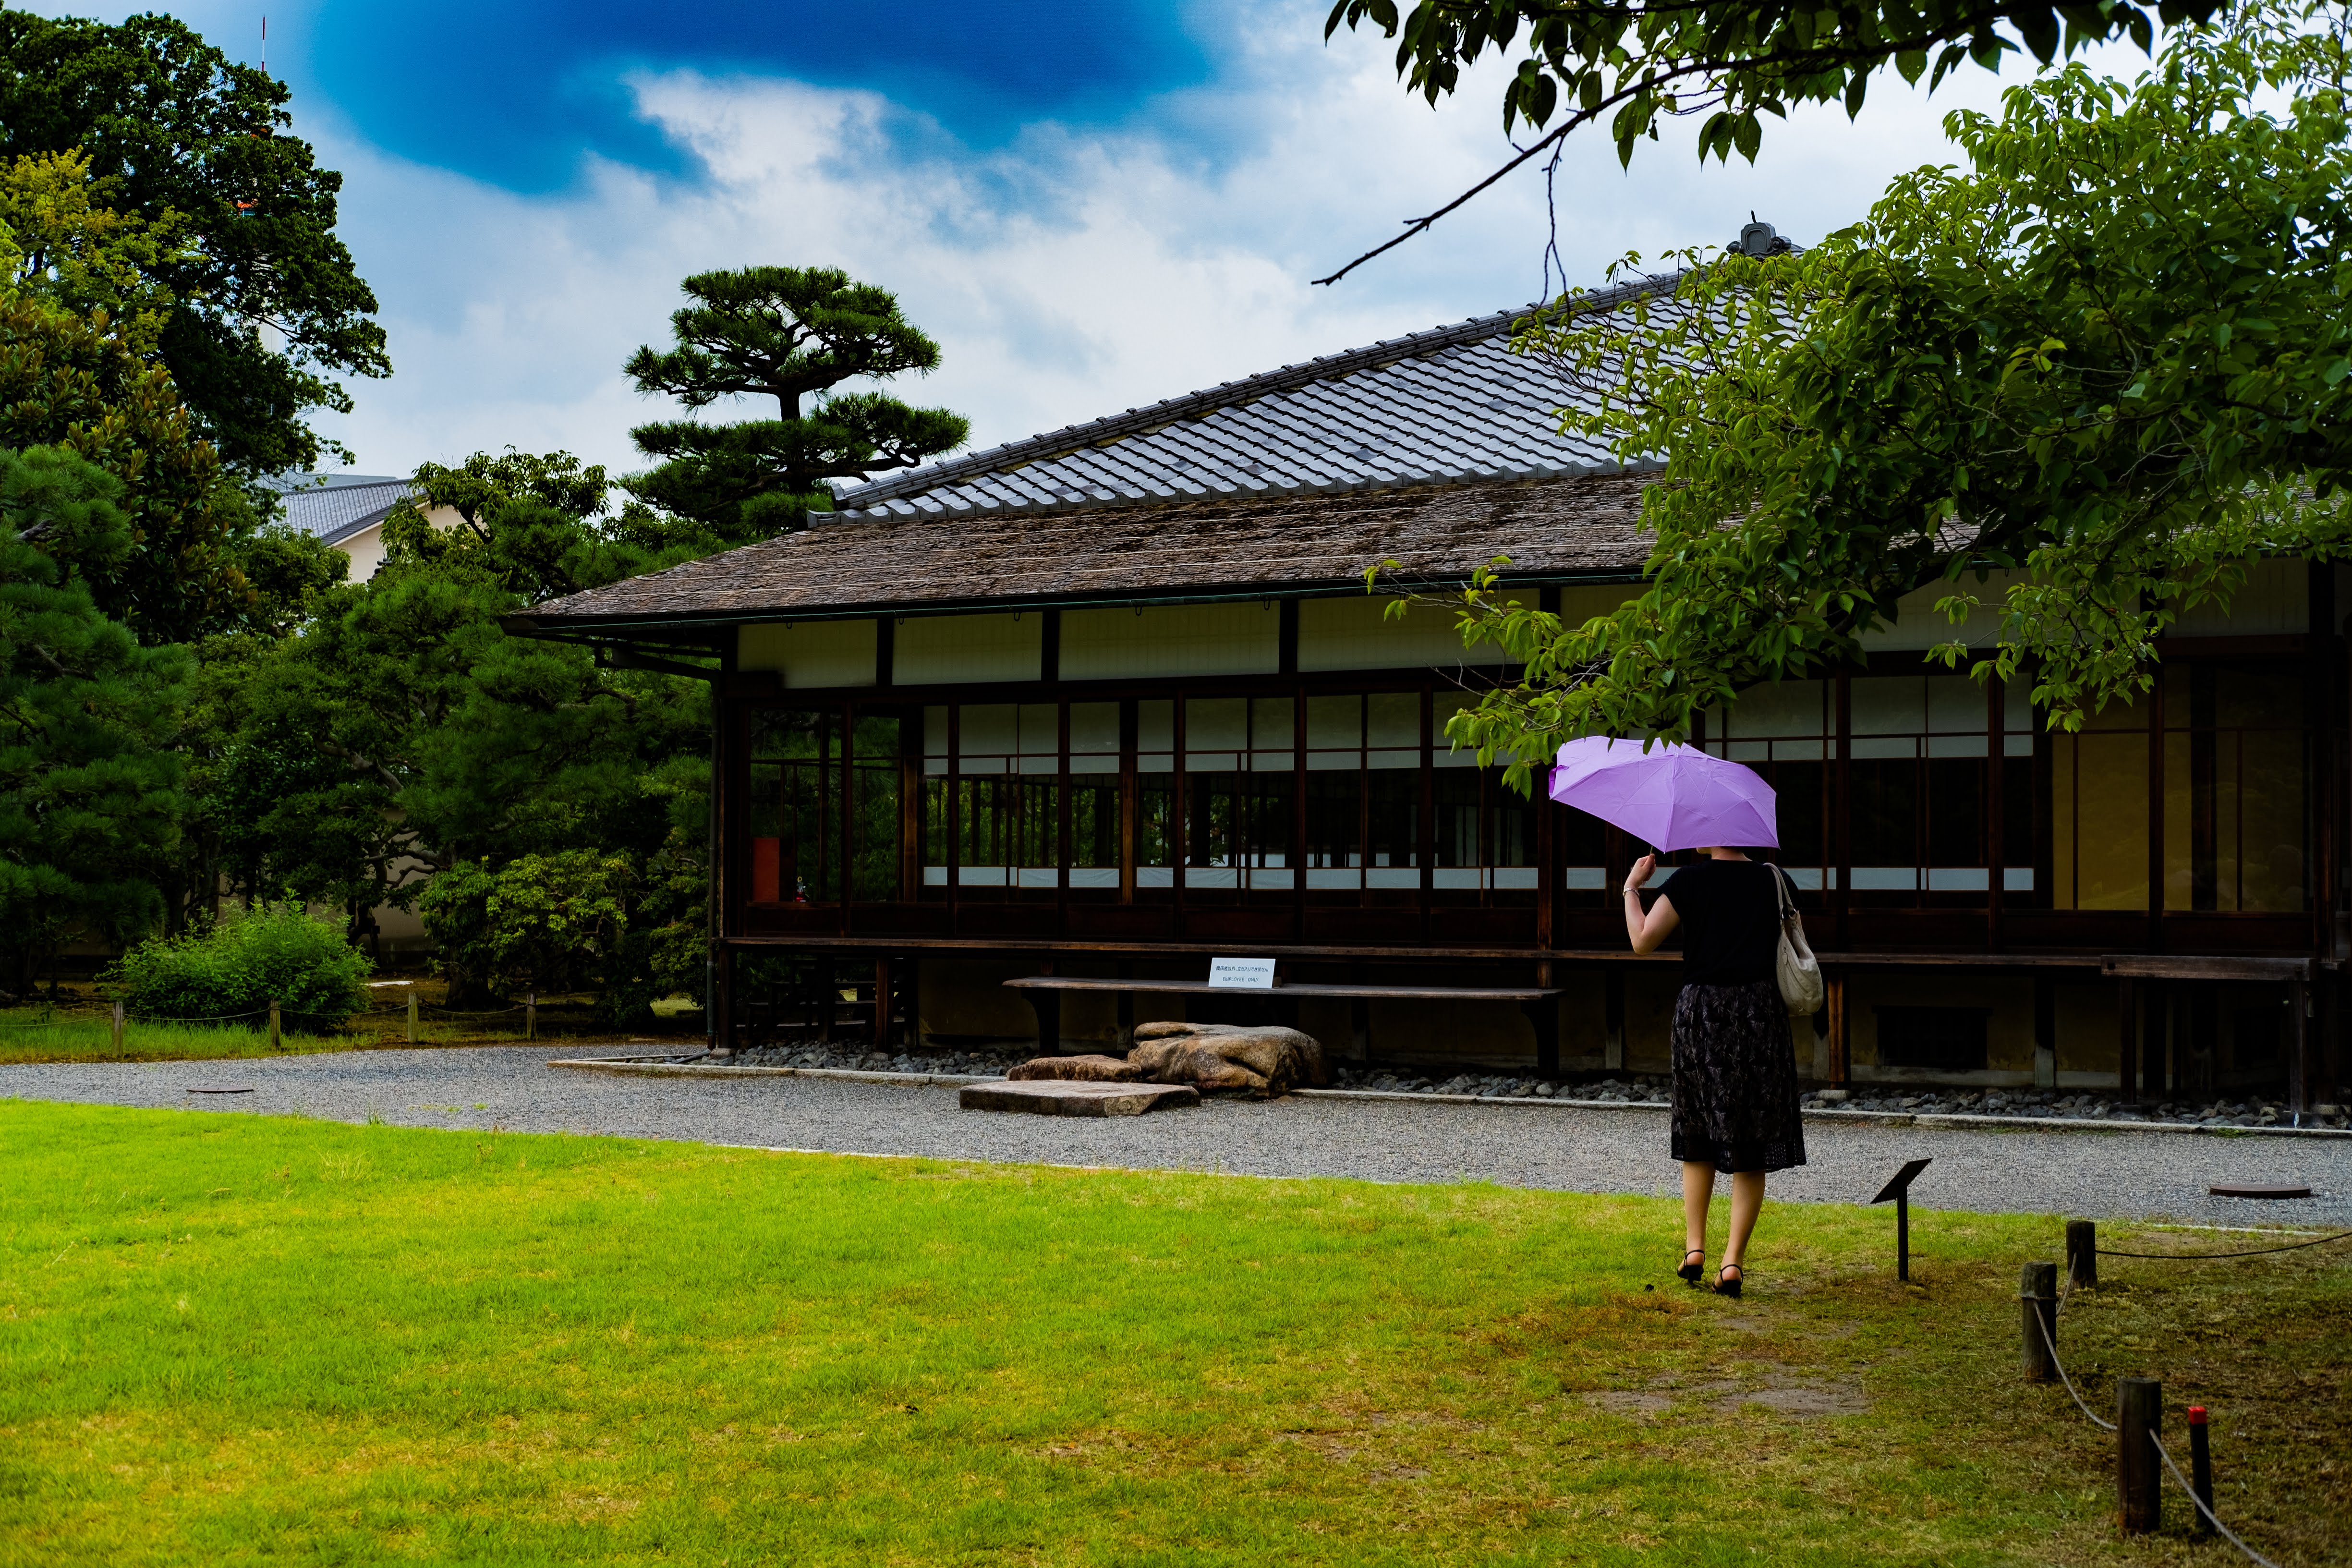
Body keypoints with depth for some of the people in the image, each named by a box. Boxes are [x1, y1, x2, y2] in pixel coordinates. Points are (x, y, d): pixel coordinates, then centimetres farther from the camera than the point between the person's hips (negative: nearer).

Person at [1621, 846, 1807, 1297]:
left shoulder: (1689, 882, -5)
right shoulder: (1776, 880, 5)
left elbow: (1643, 941, -8)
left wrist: (1631, 888, 5)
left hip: (1700, 1017, -1)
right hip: (1762, 1016, 1)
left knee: (1698, 1138, 17)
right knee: (1751, 1148, 5)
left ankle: (1694, 1248, 10)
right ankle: (1733, 1261, -1)